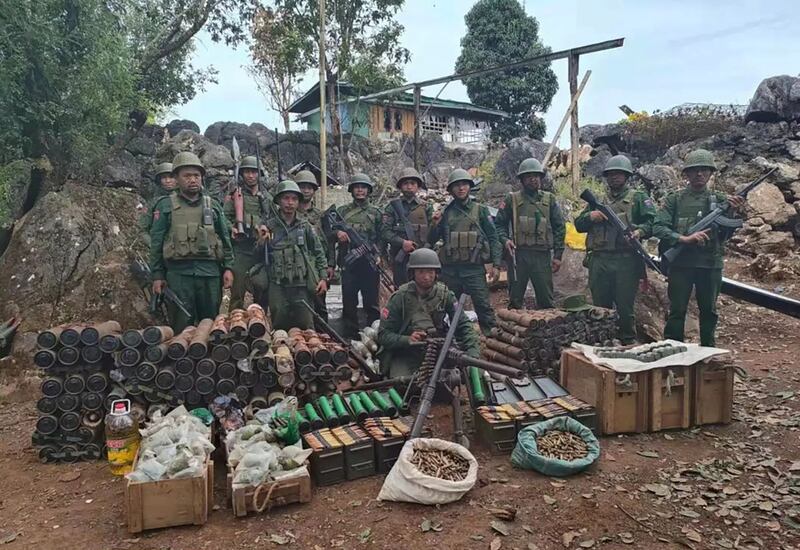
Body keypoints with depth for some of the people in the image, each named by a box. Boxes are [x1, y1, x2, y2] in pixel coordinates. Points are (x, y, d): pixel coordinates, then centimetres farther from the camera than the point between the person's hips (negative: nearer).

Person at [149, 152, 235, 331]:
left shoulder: (213, 206, 12)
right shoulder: (165, 206, 6)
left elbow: (225, 238, 13)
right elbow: (156, 242, 5)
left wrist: (228, 267, 4)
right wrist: (157, 275, 0)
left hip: (210, 272, 2)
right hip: (178, 273, -2)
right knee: (181, 327, 2)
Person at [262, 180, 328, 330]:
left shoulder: (305, 227, 8)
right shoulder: (268, 226, 5)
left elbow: (319, 254, 10)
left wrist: (323, 278, 4)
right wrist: (261, 242, -10)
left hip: (302, 286, 1)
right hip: (277, 287, -1)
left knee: (306, 328, 3)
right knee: (280, 328, 6)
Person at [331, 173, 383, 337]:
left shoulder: (375, 213, 12)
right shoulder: (342, 211, 12)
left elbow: (381, 239, 7)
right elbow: (330, 234, 9)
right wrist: (337, 233, -13)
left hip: (370, 263, 0)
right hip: (348, 263, 0)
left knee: (372, 302, 3)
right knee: (349, 302, 4)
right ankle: (350, 334, 13)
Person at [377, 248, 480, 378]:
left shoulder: (445, 294, -4)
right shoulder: (400, 297, -10)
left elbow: (463, 325, -5)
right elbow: (383, 335, -11)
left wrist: (473, 354, -22)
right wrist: (407, 340, -29)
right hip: (405, 355, -2)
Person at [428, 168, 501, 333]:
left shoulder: (480, 210, 5)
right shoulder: (445, 213, 9)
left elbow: (493, 238, 2)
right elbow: (431, 240, 11)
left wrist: (496, 264, -6)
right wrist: (434, 225, -8)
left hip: (474, 269, -3)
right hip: (450, 269, 3)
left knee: (483, 307, -8)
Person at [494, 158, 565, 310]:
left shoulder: (549, 199, 11)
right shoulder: (512, 199, 5)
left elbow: (560, 227, 10)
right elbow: (499, 224, 6)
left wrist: (558, 255, 4)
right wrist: (505, 239, -14)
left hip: (542, 255, 1)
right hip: (518, 254, -1)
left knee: (546, 299, 5)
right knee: (515, 299, 6)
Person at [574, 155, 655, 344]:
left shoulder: (639, 197, 10)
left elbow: (652, 222, -2)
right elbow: (578, 225, 17)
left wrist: (640, 231, -22)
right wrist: (590, 216, -3)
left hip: (626, 261, -3)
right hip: (599, 261, 4)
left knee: (625, 306, -1)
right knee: (600, 306, 9)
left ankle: (628, 342, 11)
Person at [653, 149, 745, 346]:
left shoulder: (719, 200, 9)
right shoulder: (675, 199, 4)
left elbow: (725, 234, 0)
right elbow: (658, 227, -6)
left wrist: (733, 212, -18)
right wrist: (684, 238, -21)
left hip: (710, 264, 2)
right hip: (680, 263, -2)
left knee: (709, 311, 11)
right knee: (677, 311, 0)